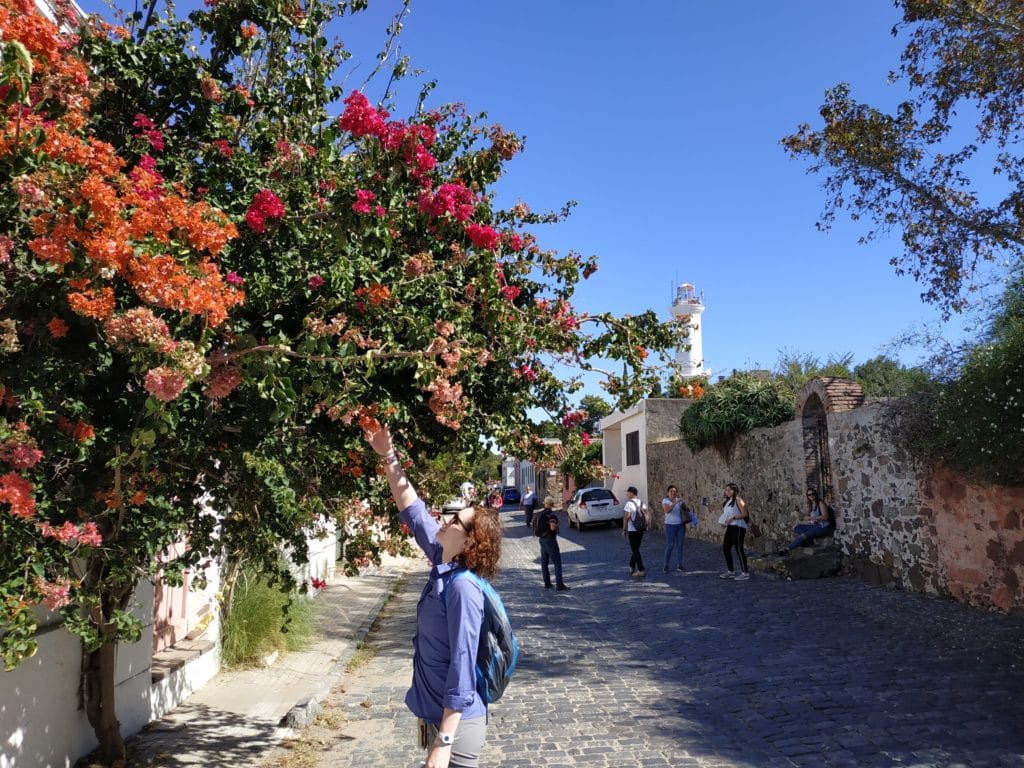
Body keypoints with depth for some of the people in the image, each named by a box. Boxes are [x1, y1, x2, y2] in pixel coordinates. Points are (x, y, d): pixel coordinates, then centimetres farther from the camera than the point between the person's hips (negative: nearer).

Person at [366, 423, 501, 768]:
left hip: (454, 723, -8)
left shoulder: (463, 588, -24)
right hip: (436, 715, 8)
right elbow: (412, 509, 8)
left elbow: (462, 668, -25)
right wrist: (389, 458, 6)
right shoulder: (442, 563, -1)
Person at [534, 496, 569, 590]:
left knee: (544, 562, 13)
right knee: (557, 562, -5)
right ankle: (560, 585, -8)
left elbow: (535, 525, 14)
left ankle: (547, 583, 17)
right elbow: (553, 528, -27)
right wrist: (557, 525, -7)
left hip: (542, 539, 8)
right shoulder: (551, 515, -16)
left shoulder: (539, 514, 8)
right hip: (550, 539, -8)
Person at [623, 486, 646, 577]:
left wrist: (624, 529, -8)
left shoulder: (629, 504, -14)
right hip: (641, 529, 7)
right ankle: (632, 567, 26)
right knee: (635, 549, 18)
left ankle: (641, 570, -2)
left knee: (635, 550, -1)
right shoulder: (641, 503, 8)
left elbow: (626, 517, -17)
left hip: (632, 530, -7)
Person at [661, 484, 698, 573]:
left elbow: (687, 509, 6)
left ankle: (680, 565, 15)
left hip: (681, 525, 4)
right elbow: (667, 510, -25)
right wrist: (675, 502, -32)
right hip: (670, 526, -4)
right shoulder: (665, 501, -7)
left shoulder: (680, 500, 4)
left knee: (680, 545, 6)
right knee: (670, 546, -5)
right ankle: (666, 566, 4)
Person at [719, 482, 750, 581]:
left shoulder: (738, 500, -8)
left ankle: (745, 573, 0)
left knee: (739, 549, -7)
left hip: (738, 527, -9)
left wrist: (733, 517, -23)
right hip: (729, 527, 9)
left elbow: (744, 514, -16)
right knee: (725, 548, 10)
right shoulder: (727, 502, 17)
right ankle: (730, 572, 19)